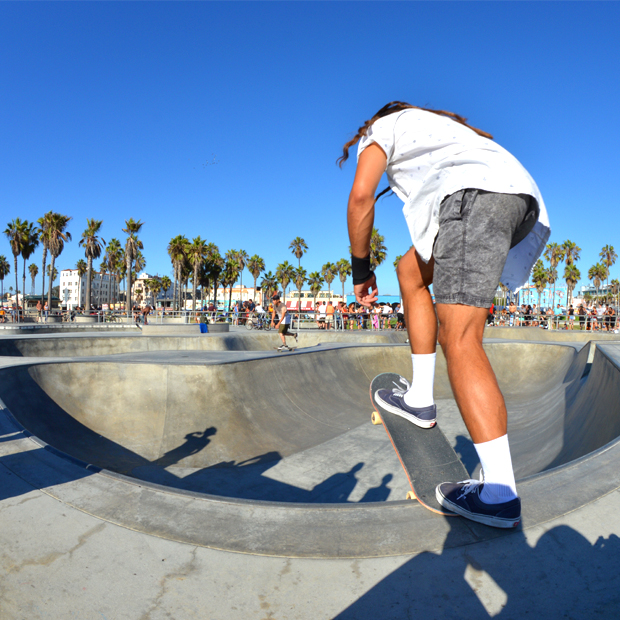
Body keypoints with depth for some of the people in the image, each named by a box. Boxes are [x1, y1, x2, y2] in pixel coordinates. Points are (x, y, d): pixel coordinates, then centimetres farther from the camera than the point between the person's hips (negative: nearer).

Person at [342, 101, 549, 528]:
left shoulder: (381, 128, 22)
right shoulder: (435, 126, 42)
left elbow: (361, 197, 3)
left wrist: (361, 269, 13)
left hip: (475, 194, -9)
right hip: (522, 195, 9)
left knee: (460, 341, -15)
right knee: (412, 270, 22)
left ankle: (500, 494, -18)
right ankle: (421, 400, 21)